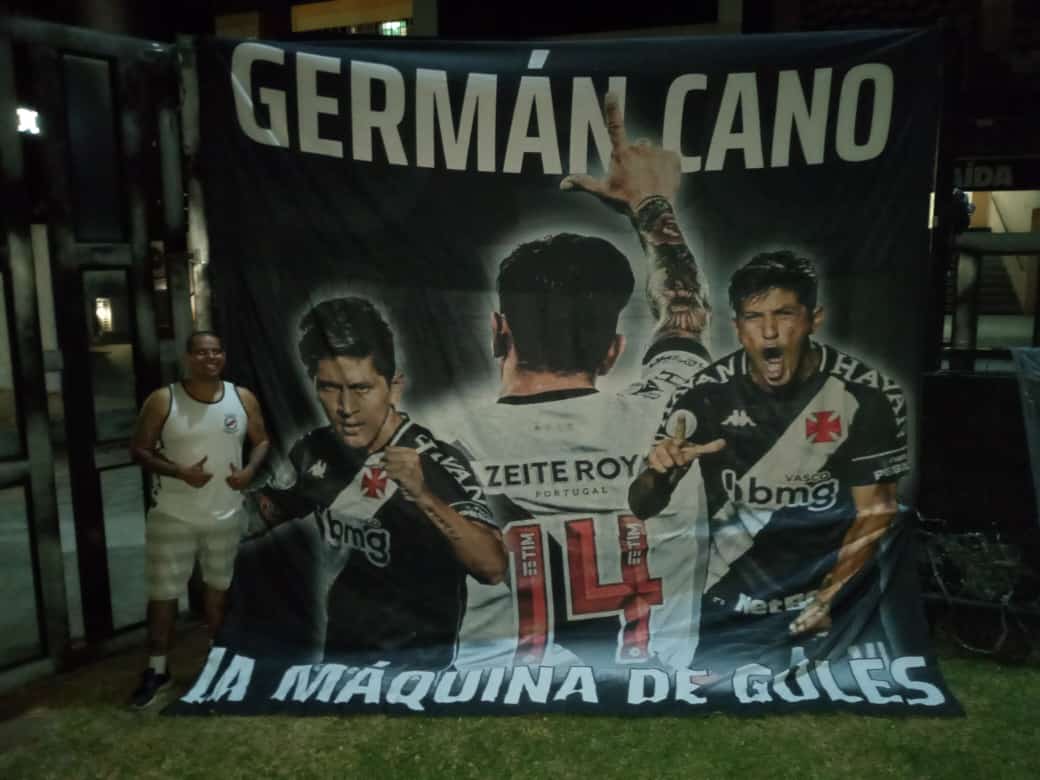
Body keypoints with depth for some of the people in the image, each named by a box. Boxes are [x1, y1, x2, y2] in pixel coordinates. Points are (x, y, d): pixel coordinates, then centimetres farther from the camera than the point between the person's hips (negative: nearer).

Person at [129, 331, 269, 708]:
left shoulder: (243, 398, -2)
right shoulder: (163, 400, -10)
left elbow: (262, 440, 8)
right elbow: (139, 450, -8)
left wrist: (249, 470, -11)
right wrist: (180, 472, -22)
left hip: (226, 514, 3)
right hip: (173, 516, -3)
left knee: (218, 584, 19)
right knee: (163, 591, 3)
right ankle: (157, 668, 20)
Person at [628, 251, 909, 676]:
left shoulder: (868, 394, -14)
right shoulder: (707, 394, -11)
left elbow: (875, 512, -6)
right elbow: (642, 507, -6)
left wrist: (833, 593, -21)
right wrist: (659, 472, -30)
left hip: (835, 586, 0)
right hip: (734, 606, 1)